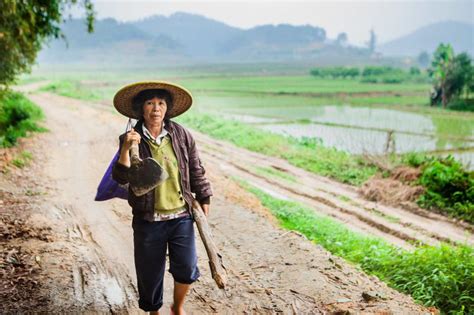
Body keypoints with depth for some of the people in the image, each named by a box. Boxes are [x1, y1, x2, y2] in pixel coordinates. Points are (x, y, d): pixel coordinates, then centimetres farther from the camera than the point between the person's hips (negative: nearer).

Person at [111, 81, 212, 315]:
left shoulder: (181, 135, -2)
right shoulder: (131, 138, -5)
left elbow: (196, 170, 8)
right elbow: (121, 178, -15)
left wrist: (204, 201, 11)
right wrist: (126, 148, -29)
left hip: (181, 216, 1)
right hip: (148, 219, 0)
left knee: (186, 267, -5)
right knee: (150, 272, 11)